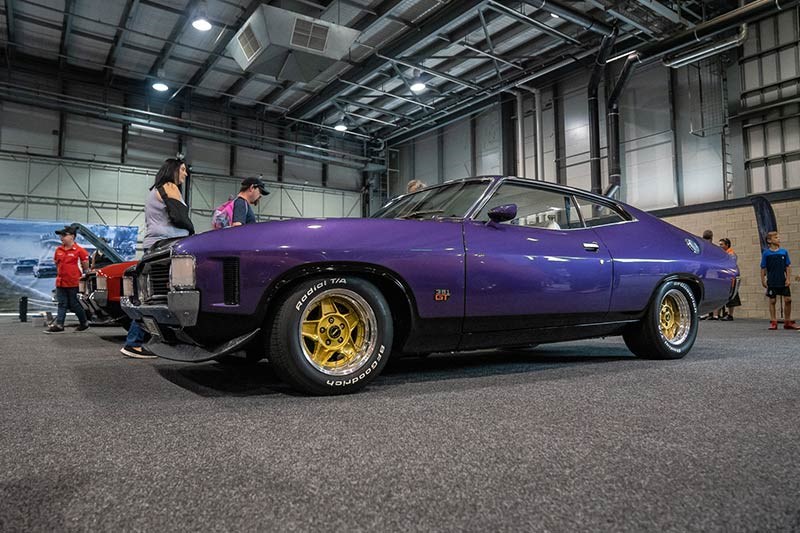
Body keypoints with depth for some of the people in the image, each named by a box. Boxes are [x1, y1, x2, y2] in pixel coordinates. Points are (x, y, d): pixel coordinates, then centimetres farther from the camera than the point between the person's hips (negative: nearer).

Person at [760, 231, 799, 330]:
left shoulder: (784, 252, 3)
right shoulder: (766, 253, -3)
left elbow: (788, 266, 5)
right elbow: (763, 268, -1)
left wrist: (788, 279, -2)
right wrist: (763, 281, -4)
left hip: (783, 281, 2)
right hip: (772, 282, -2)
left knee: (788, 300, 2)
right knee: (772, 301, 4)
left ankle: (787, 322, 15)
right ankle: (773, 322, 11)